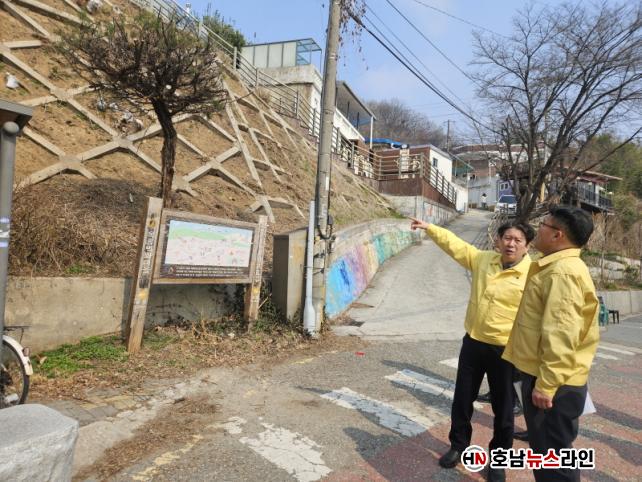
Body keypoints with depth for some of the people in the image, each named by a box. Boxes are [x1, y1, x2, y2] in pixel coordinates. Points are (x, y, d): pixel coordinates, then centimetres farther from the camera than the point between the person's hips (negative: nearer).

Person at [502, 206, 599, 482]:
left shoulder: (563, 272, -21)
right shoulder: (557, 267, 13)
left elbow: (561, 335, -27)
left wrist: (546, 384, -24)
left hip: (553, 382, -10)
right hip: (545, 375, 10)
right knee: (546, 450, 22)